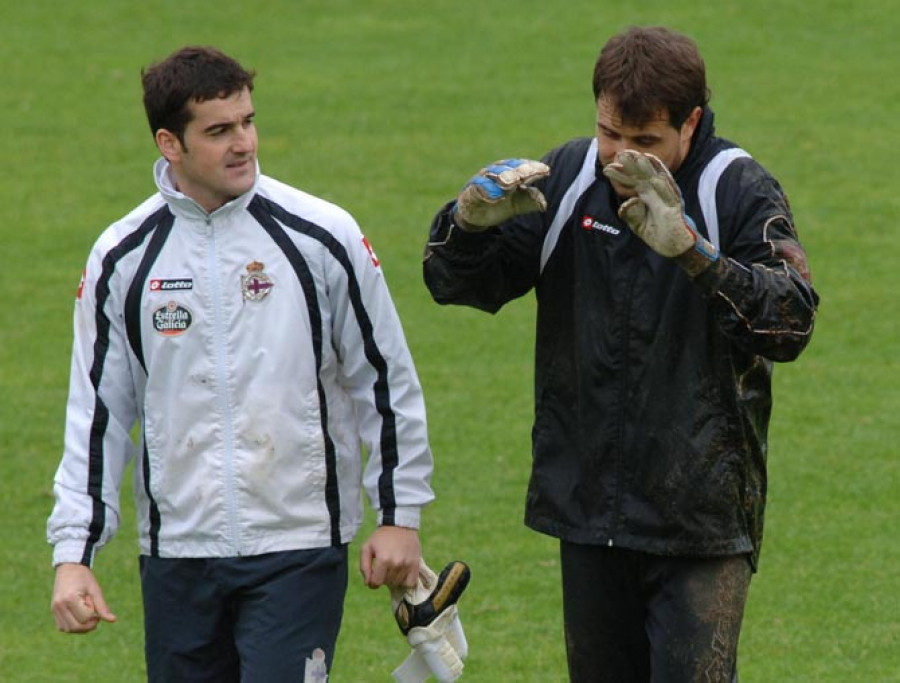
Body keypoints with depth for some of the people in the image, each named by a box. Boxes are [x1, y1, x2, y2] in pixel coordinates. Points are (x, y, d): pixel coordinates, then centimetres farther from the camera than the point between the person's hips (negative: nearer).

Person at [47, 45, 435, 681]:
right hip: (177, 552, 3)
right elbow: (97, 413, 8)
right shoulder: (123, 257, 3)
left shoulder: (323, 237, -3)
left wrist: (400, 515, 4)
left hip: (299, 550, -3)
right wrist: (73, 551, 2)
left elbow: (388, 381, 5)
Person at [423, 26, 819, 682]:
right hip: (587, 507, 5)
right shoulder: (568, 178, 2)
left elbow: (791, 323, -23)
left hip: (700, 524, -5)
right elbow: (455, 282, 7)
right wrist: (472, 220, -17)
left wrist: (694, 252, -37)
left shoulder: (740, 192, -10)